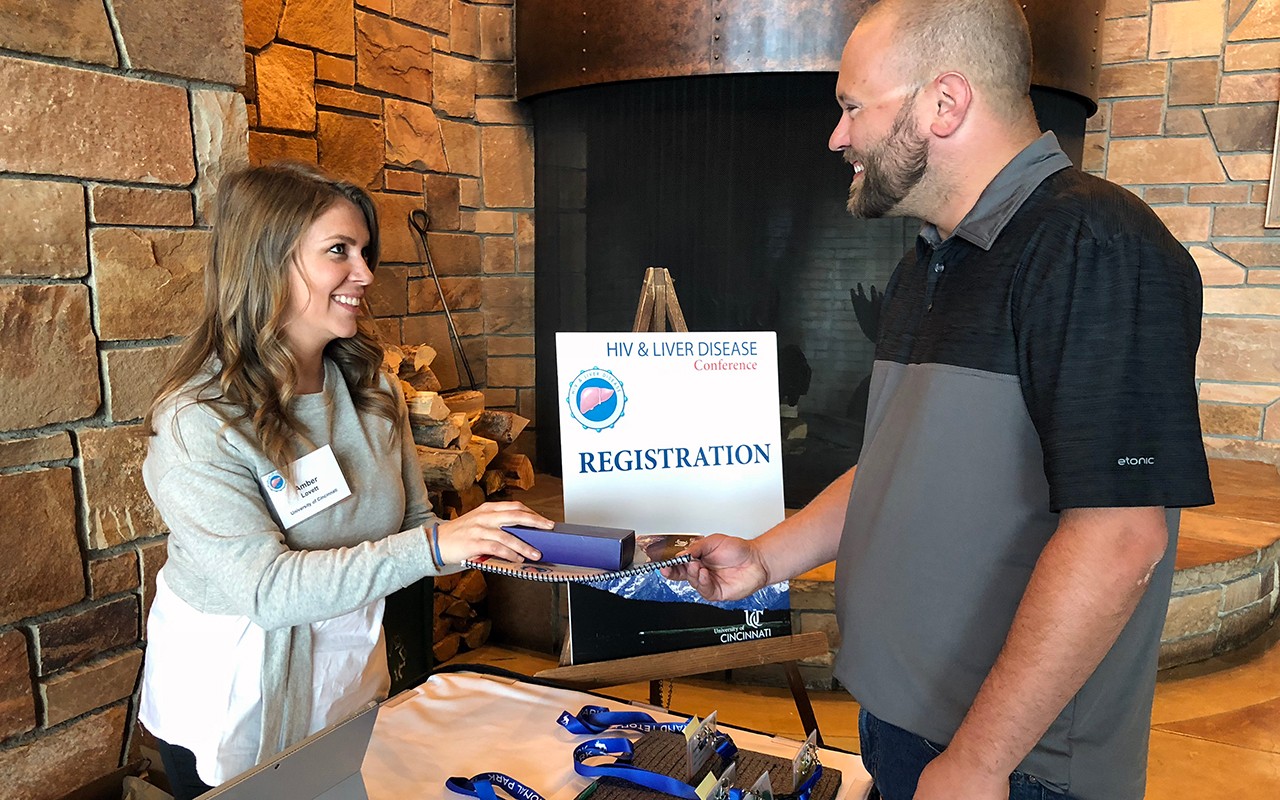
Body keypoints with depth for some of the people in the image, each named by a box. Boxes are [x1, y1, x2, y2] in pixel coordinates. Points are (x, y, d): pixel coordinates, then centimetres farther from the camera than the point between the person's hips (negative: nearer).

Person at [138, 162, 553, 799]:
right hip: (237, 715, -5)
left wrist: (481, 539, -21)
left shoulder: (372, 389, -5)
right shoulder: (196, 421, -23)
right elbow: (265, 588, -30)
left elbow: (413, 525, 0)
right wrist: (433, 546, -38)